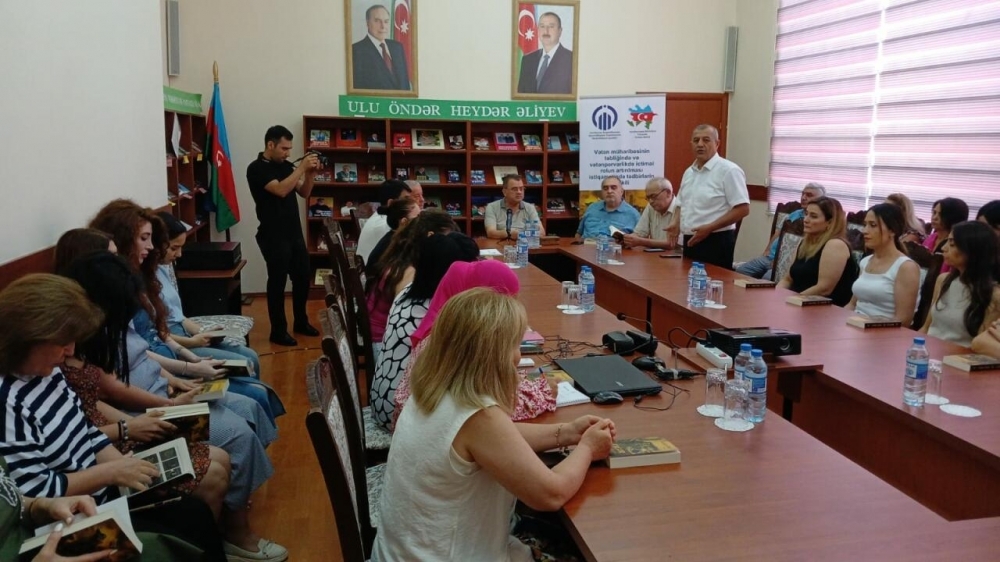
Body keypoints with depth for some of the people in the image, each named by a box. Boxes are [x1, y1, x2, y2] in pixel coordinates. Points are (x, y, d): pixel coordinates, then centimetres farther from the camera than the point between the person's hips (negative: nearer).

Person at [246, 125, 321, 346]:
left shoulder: (285, 166, 10)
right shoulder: (256, 168, -12)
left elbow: (303, 193, 12)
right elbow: (281, 190, -26)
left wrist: (311, 174, -5)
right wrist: (302, 167, -22)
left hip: (294, 233, 7)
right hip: (274, 237, -7)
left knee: (303, 278, 13)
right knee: (277, 282, 0)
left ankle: (301, 322, 29)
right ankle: (278, 331, 10)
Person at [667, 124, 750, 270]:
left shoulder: (729, 170, -10)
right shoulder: (689, 172, 14)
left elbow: (743, 209, -16)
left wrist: (708, 228, -21)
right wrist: (676, 224, 3)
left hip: (716, 242, -7)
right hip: (690, 241, 8)